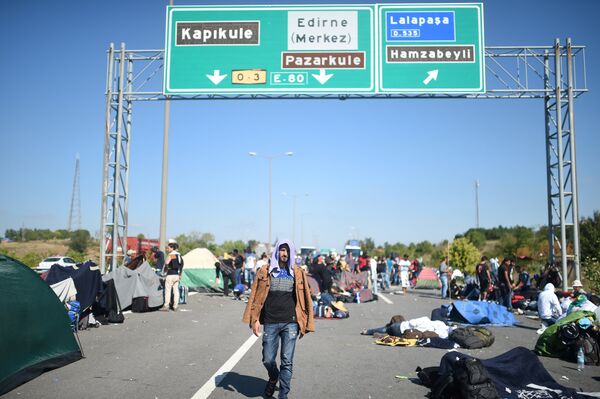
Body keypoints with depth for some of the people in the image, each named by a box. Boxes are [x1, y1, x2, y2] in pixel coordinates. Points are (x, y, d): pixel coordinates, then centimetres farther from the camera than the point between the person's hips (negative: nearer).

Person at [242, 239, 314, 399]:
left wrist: (304, 324, 3)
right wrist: (255, 319, -5)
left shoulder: (298, 273, 5)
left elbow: (305, 298, 6)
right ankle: (273, 378, 40)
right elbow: (256, 296, 3)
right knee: (268, 359, 8)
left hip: (290, 323, 0)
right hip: (270, 323, 0)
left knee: (287, 361, 0)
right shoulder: (265, 272, 4)